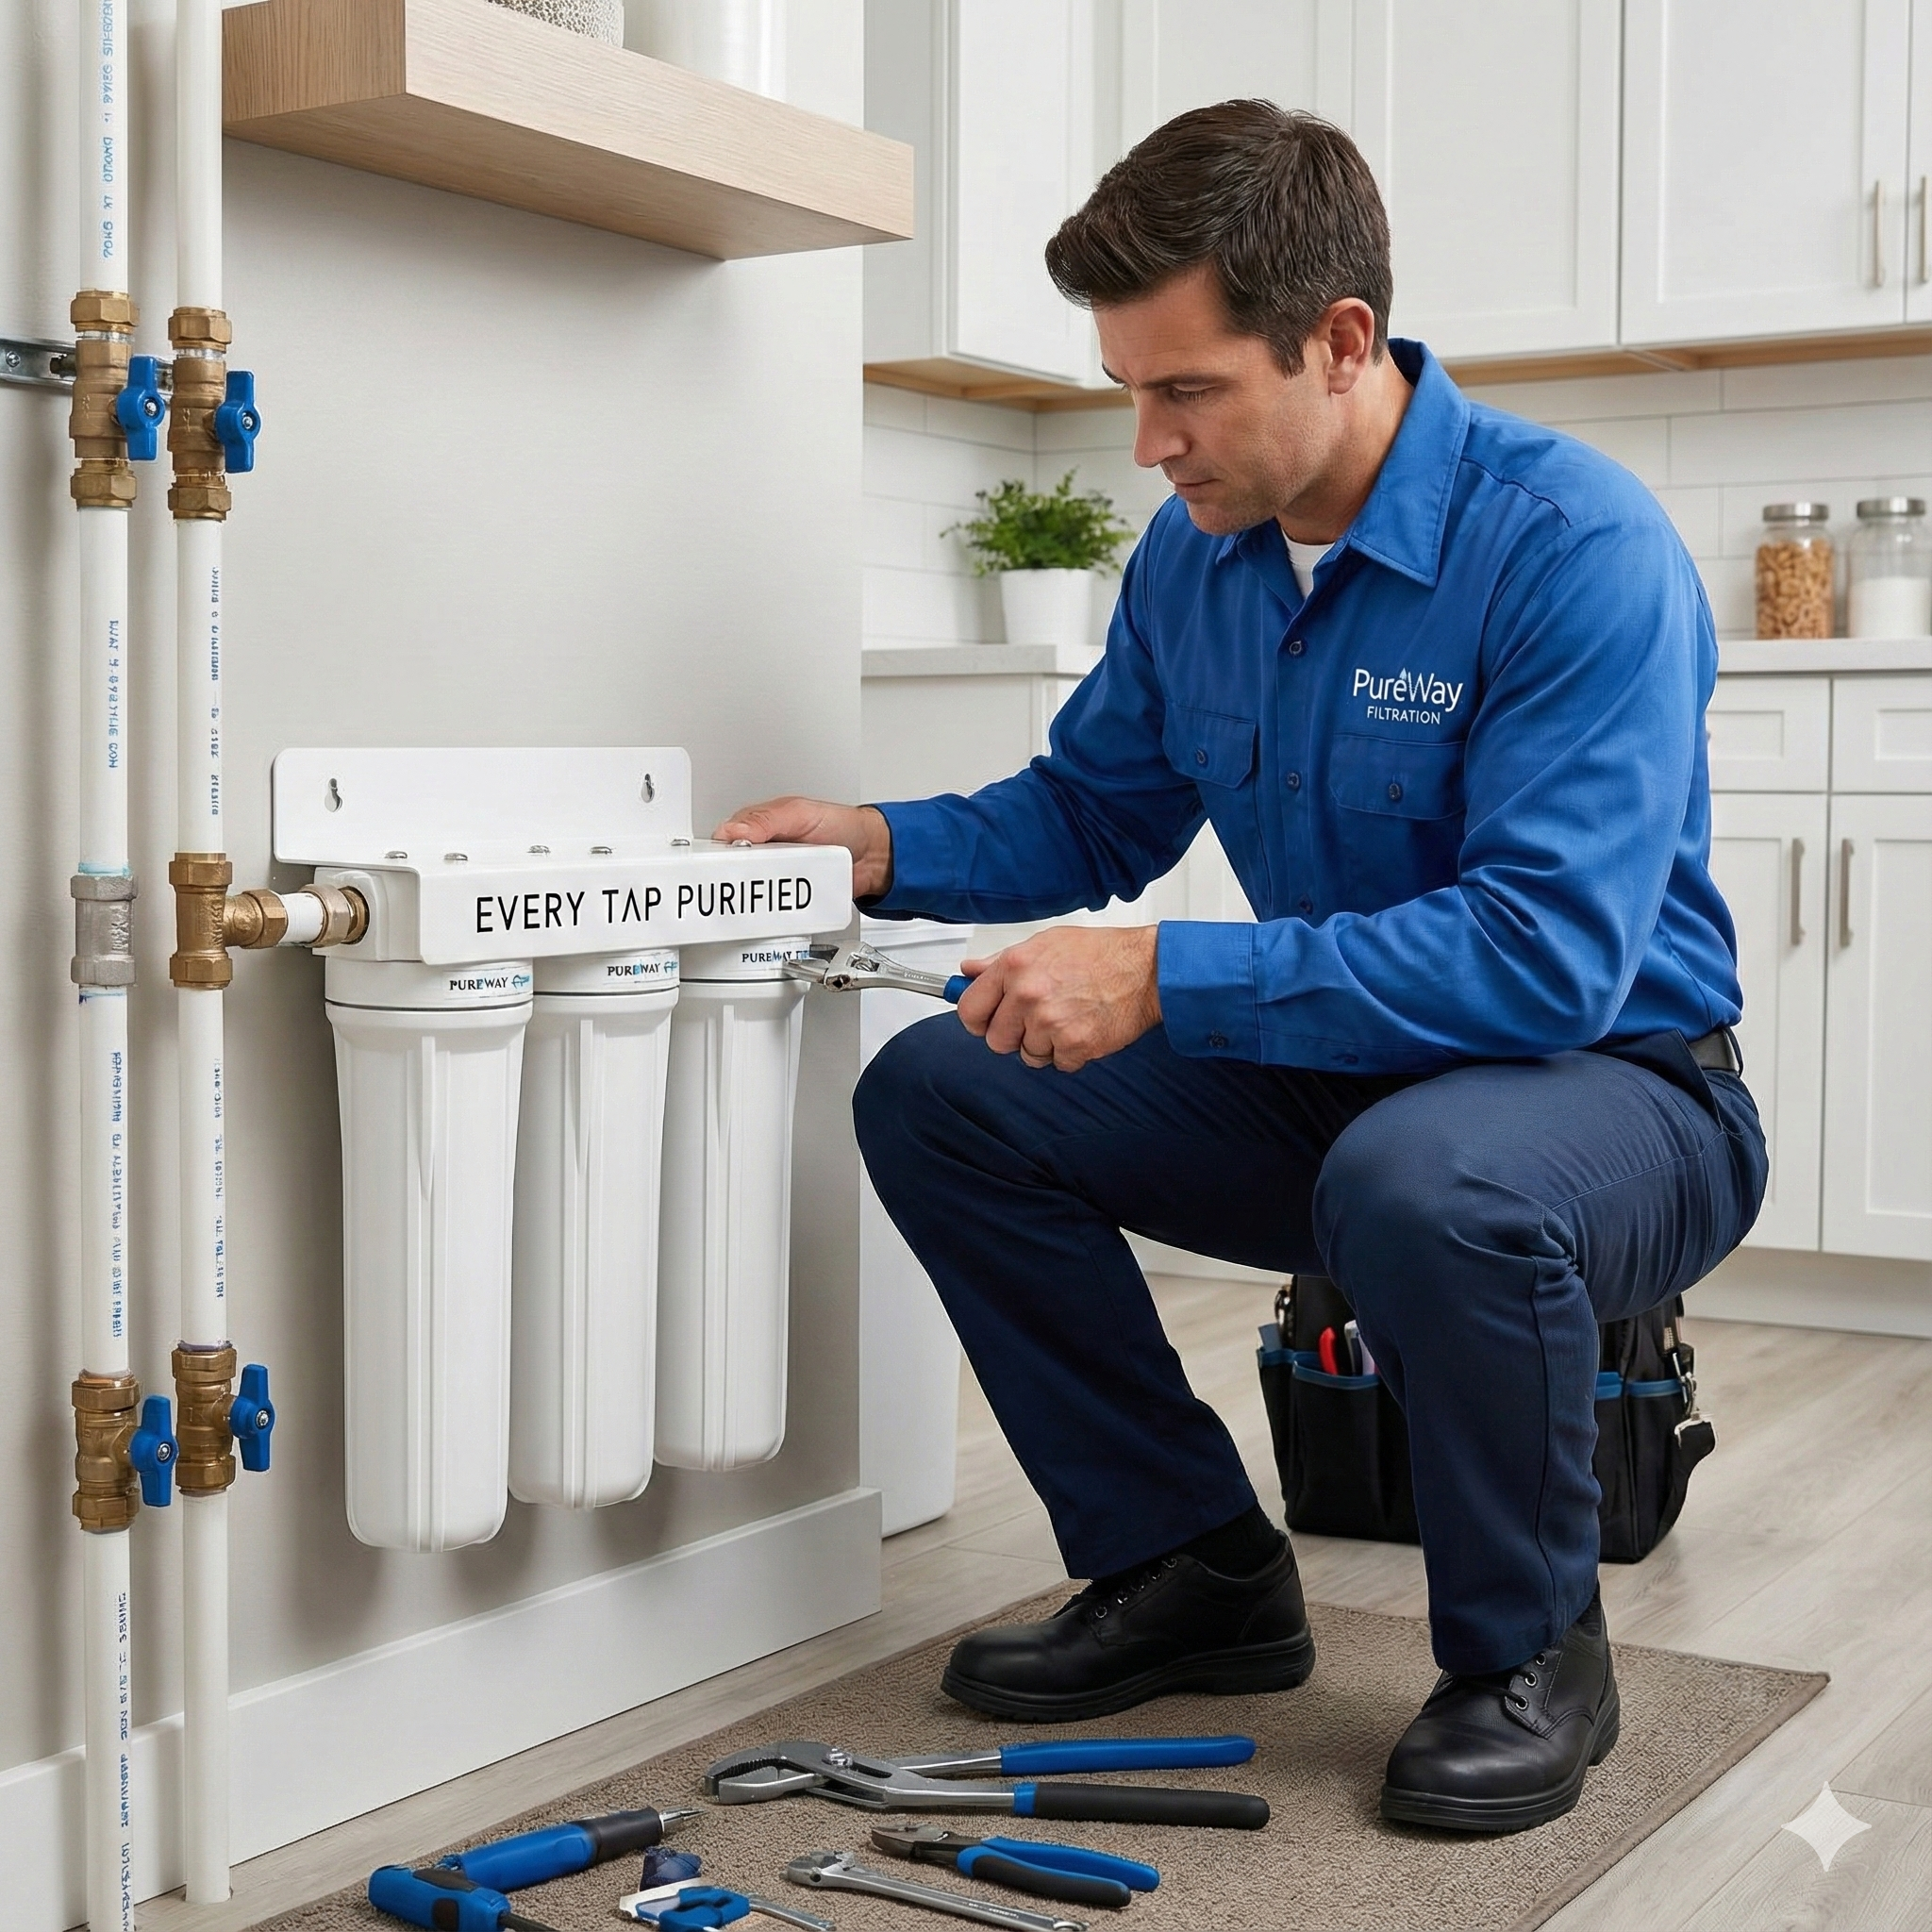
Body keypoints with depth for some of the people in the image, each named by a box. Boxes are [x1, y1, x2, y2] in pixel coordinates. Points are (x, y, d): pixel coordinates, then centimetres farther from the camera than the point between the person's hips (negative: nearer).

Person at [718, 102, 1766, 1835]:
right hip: (1326, 1084, 7)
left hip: (1616, 1089, -7)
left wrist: (1165, 978, -34)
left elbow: (1550, 953, -32)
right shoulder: (1196, 554, -1)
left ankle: (1529, 1652, -10)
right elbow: (1092, 812, 14)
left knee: (1420, 1180, -41)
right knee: (936, 1099, -5)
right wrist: (883, 846, -6)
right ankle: (1195, 1570, 7)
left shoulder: (1577, 547, -23)